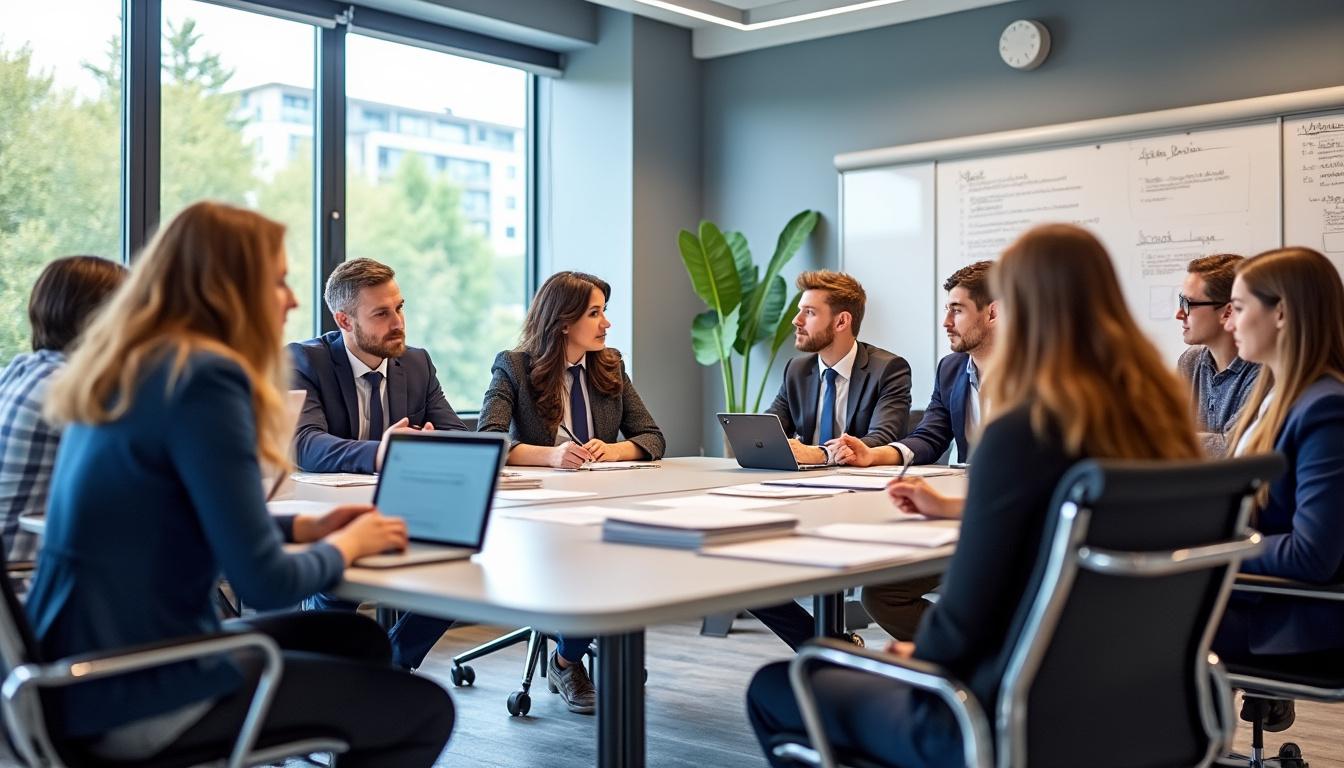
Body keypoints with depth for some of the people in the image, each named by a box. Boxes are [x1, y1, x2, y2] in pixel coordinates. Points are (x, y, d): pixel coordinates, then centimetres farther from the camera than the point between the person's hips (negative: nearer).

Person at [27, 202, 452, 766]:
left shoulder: (125, 369, 10)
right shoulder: (206, 376, -19)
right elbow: (265, 583, -21)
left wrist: (303, 527, 11)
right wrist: (346, 544, -2)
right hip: (135, 699, -10)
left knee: (357, 639, 22)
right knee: (425, 709, -1)